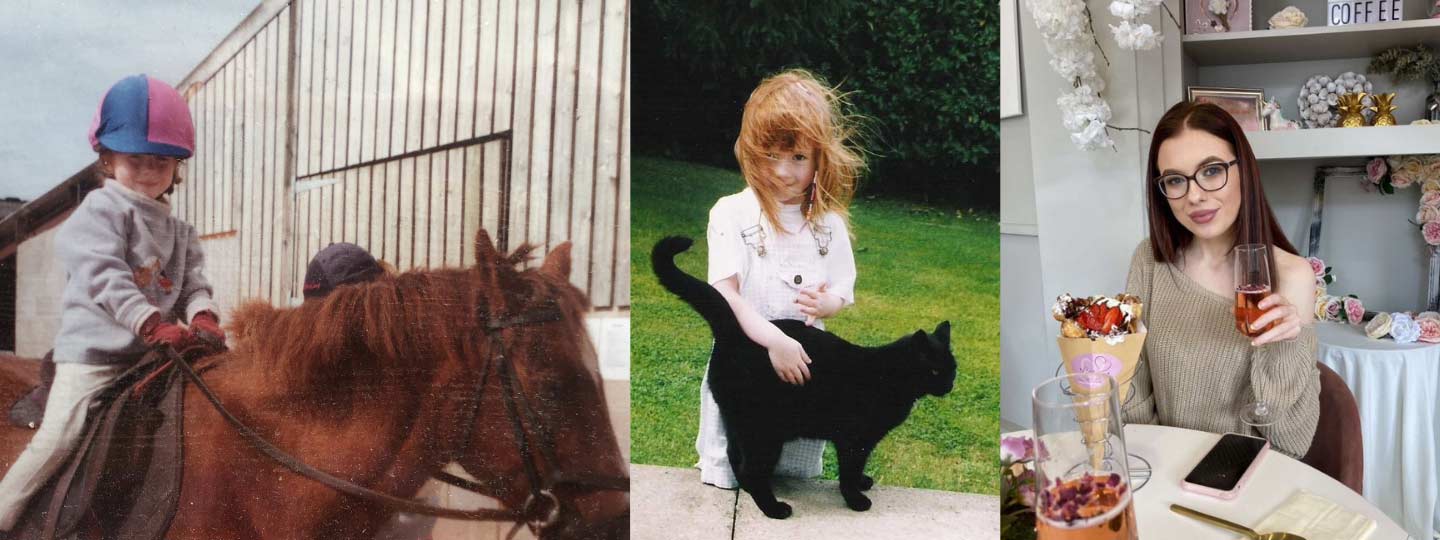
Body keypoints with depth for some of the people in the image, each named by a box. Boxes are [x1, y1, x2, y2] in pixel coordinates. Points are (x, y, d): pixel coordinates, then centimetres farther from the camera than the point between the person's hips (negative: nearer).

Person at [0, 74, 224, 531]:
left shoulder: (178, 231, 14)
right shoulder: (100, 211, -7)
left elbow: (193, 282, 5)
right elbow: (105, 278, -20)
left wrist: (201, 317, -19)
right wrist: (154, 325, -32)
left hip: (153, 356, 7)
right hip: (93, 354, -6)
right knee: (59, 438, -12)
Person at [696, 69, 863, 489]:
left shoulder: (828, 222, 1)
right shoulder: (731, 213, -10)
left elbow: (842, 291, 8)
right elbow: (723, 292, -18)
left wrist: (827, 302, -16)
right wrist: (775, 340, -30)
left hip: (803, 364, 3)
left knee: (798, 477, 17)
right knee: (728, 479, 9)